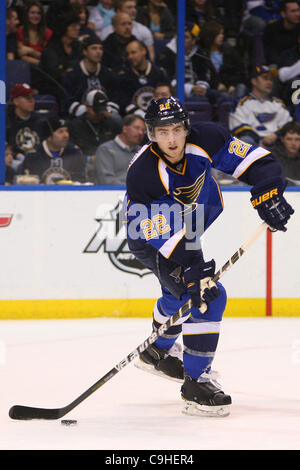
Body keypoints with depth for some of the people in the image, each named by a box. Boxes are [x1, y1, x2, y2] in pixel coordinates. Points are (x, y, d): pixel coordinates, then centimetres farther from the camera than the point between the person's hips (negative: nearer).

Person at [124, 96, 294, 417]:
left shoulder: (205, 140, -25)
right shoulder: (142, 174, -37)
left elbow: (252, 160, -16)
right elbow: (159, 237, -39)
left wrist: (267, 195, -31)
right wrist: (190, 273, -45)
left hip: (190, 225, 7)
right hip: (148, 234, -7)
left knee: (181, 292, 27)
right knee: (206, 297, -21)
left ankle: (158, 352, 54)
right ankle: (195, 384, -14)